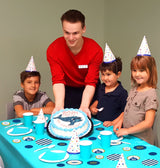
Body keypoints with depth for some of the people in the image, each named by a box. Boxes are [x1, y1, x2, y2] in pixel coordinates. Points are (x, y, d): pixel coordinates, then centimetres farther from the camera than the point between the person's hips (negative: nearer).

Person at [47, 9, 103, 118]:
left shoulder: (95, 50, -26)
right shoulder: (53, 50, -23)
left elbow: (91, 83, -26)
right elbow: (58, 81, -25)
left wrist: (84, 106, -43)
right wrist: (59, 106, -41)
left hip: (88, 91, 0)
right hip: (67, 90, 1)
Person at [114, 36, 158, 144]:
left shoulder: (150, 94, -15)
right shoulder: (134, 89, 9)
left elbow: (148, 123, -19)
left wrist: (127, 130, -16)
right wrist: (120, 121, 4)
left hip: (141, 141, -7)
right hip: (127, 137, 7)